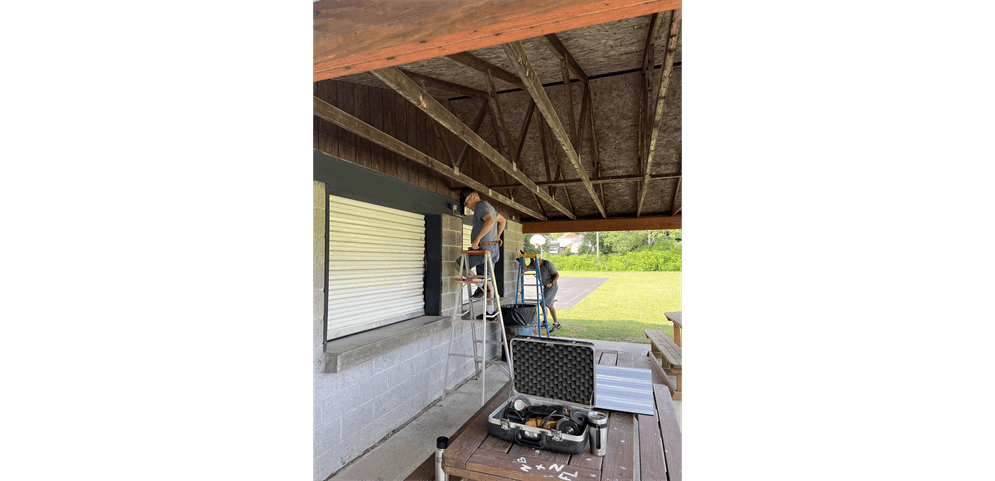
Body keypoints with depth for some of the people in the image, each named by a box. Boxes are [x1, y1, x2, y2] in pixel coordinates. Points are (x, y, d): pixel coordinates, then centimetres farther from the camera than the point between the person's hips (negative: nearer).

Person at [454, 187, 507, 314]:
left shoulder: (480, 206, -11)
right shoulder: (489, 206, 20)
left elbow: (490, 221, -30)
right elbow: (503, 220, 34)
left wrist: (477, 239, -30)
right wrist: (497, 237, 31)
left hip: (483, 248, -10)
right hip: (493, 249, 10)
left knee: (459, 264, 6)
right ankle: (490, 308, 14)